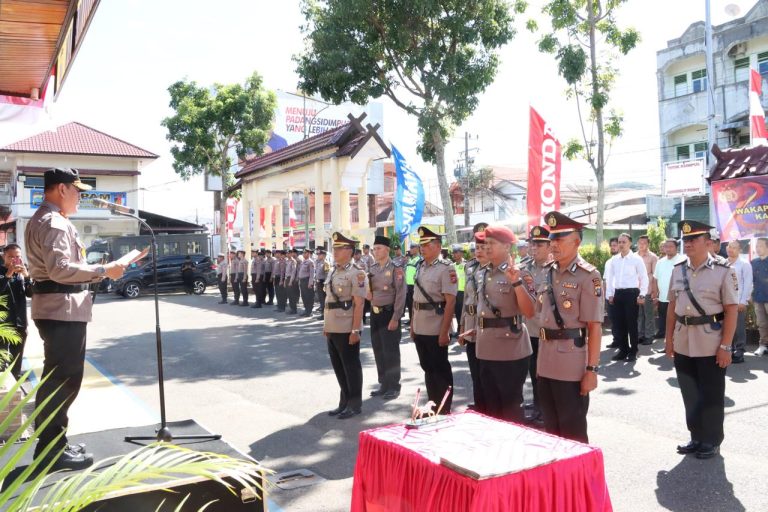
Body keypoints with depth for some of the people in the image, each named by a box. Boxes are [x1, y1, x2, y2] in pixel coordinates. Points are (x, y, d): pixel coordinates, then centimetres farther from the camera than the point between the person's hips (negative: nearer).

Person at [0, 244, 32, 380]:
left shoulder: (22, 273, 8)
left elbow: (30, 293, -2)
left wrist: (27, 276, -18)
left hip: (20, 323, 4)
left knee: (17, 358, 13)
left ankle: (16, 380, 23)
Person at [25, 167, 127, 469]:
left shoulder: (43, 220, 20)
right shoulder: (54, 223, -15)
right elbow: (60, 269, -25)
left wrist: (97, 272, 16)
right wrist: (103, 271, -20)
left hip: (56, 308, 11)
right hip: (62, 309, -11)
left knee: (56, 379, 17)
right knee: (63, 380, -6)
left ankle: (52, 444, 27)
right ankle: (52, 451, 2)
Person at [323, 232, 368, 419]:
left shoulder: (356, 273, -12)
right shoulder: (332, 272, 13)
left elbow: (359, 304, -16)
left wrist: (355, 330, -19)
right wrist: (325, 325, 17)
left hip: (347, 329, -8)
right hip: (333, 328, 8)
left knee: (351, 367, 3)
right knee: (338, 366, 15)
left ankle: (355, 404, 16)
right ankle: (344, 402, 29)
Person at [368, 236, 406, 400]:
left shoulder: (396, 270, -11)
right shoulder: (372, 269, 9)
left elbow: (400, 295, -14)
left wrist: (395, 318, -18)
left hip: (389, 313, -7)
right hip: (374, 313, 7)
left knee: (391, 351, 0)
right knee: (378, 350, 12)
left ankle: (394, 386, 12)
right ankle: (383, 384, 24)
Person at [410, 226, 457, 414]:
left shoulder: (446, 268, -13)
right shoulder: (420, 267, 9)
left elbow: (450, 302, -17)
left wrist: (444, 332, -20)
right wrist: (412, 325, 13)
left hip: (436, 330, -7)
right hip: (420, 329, 7)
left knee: (441, 369, 5)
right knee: (427, 368, 16)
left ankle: (444, 410, 17)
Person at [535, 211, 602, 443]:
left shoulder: (588, 276, -11)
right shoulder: (548, 273, 8)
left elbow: (594, 327, -14)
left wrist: (592, 369, -16)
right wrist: (540, 359, 15)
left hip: (571, 366, -6)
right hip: (546, 363, 7)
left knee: (573, 431, 6)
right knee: (550, 427, 18)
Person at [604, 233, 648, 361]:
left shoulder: (636, 259, -3)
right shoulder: (614, 259, 8)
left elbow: (644, 278, -2)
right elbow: (610, 278, 12)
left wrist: (642, 295, -7)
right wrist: (610, 294, 8)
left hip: (631, 293, -4)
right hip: (618, 293, 4)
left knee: (631, 323, 2)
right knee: (618, 324, 7)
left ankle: (633, 351, 13)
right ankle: (623, 350, 19)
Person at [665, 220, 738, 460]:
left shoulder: (723, 271, -9)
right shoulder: (678, 270, 5)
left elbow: (731, 311, -10)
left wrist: (725, 346, -13)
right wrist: (669, 338, 8)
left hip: (710, 344, -4)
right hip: (683, 343, 5)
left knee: (711, 395, 7)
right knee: (690, 394, 14)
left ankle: (712, 440, 22)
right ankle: (696, 436, 29)